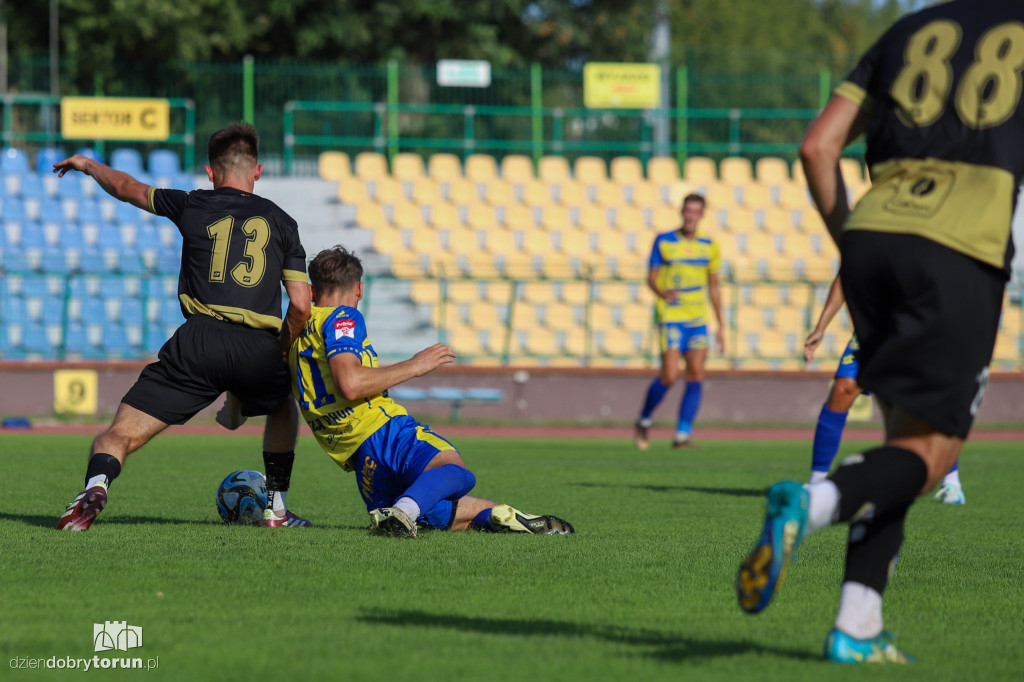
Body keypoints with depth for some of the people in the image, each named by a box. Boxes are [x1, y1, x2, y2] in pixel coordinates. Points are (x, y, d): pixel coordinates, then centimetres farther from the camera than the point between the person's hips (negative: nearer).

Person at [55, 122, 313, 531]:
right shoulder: (281, 222, 16)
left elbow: (127, 188, 31)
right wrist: (279, 351, 24)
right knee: (284, 408, 35)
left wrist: (88, 165, 50)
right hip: (258, 346, 2)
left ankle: (96, 485, -32)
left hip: (200, 341, -2)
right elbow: (301, 306, 8)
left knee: (120, 435, -2)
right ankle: (276, 508, 32)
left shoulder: (193, 206, 14)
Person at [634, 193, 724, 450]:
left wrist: (720, 326, 15)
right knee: (669, 375, -13)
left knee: (696, 375, -6)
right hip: (671, 316, -4)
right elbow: (651, 278, -1)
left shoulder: (709, 247, 9)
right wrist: (663, 293, -24)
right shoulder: (663, 242, -1)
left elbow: (714, 287, 16)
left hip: (698, 319, 4)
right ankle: (643, 422, 11)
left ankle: (682, 435, 0)